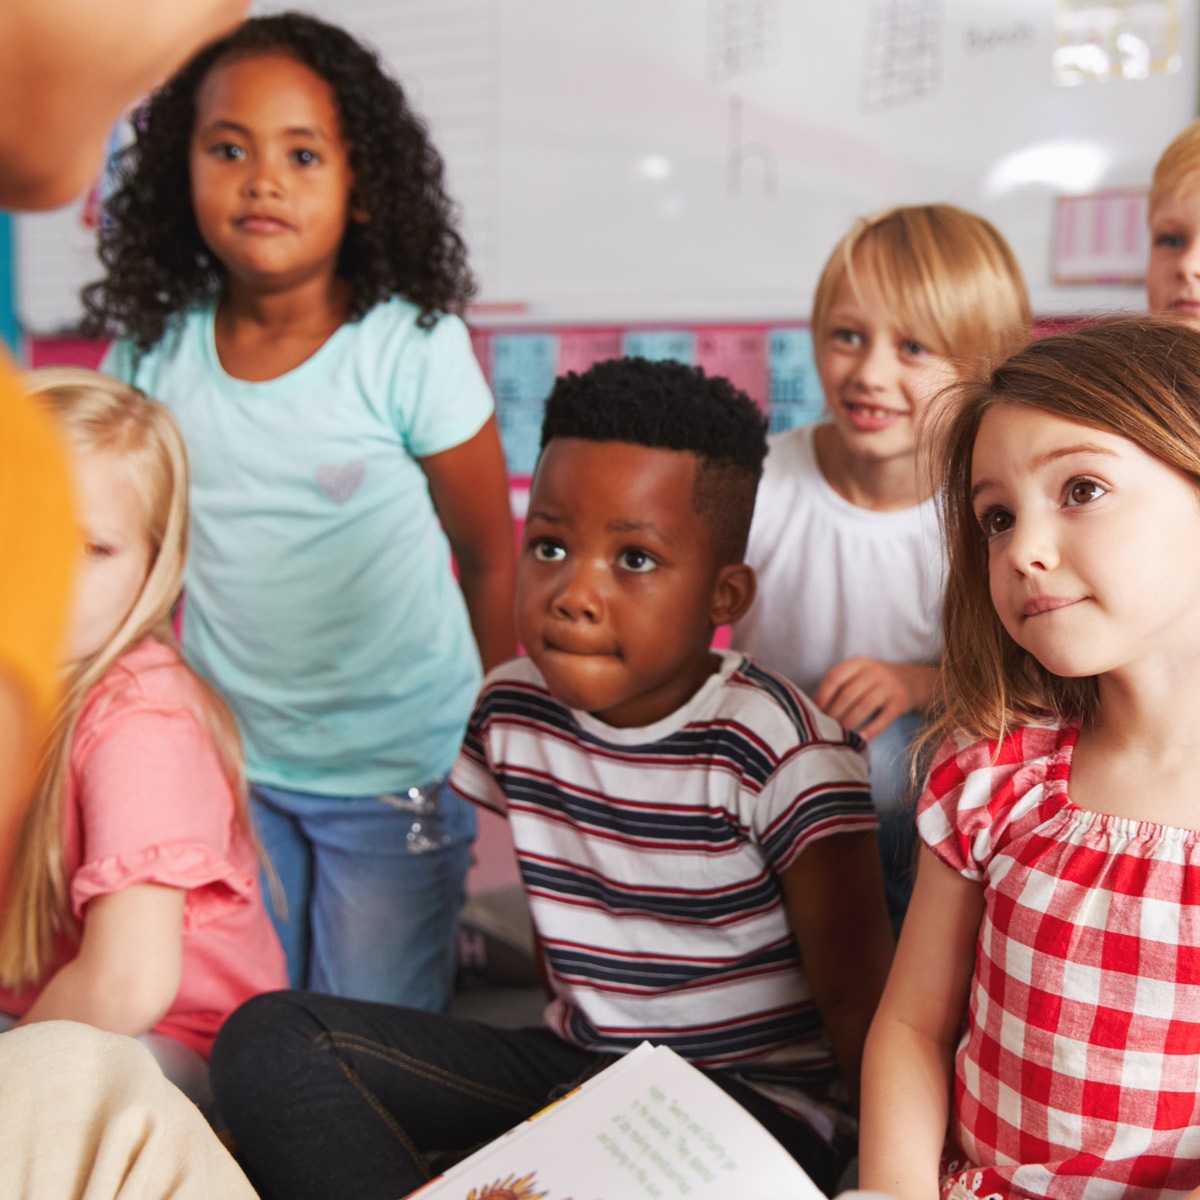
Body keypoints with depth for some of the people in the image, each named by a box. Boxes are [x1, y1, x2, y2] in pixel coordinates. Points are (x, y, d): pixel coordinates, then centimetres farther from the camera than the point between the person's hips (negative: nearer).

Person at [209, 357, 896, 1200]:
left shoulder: (779, 748, -17)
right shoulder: (514, 712, 0)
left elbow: (857, 1000, -14)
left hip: (757, 1096, -6)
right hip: (573, 1063, 6)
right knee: (269, 1039, -10)